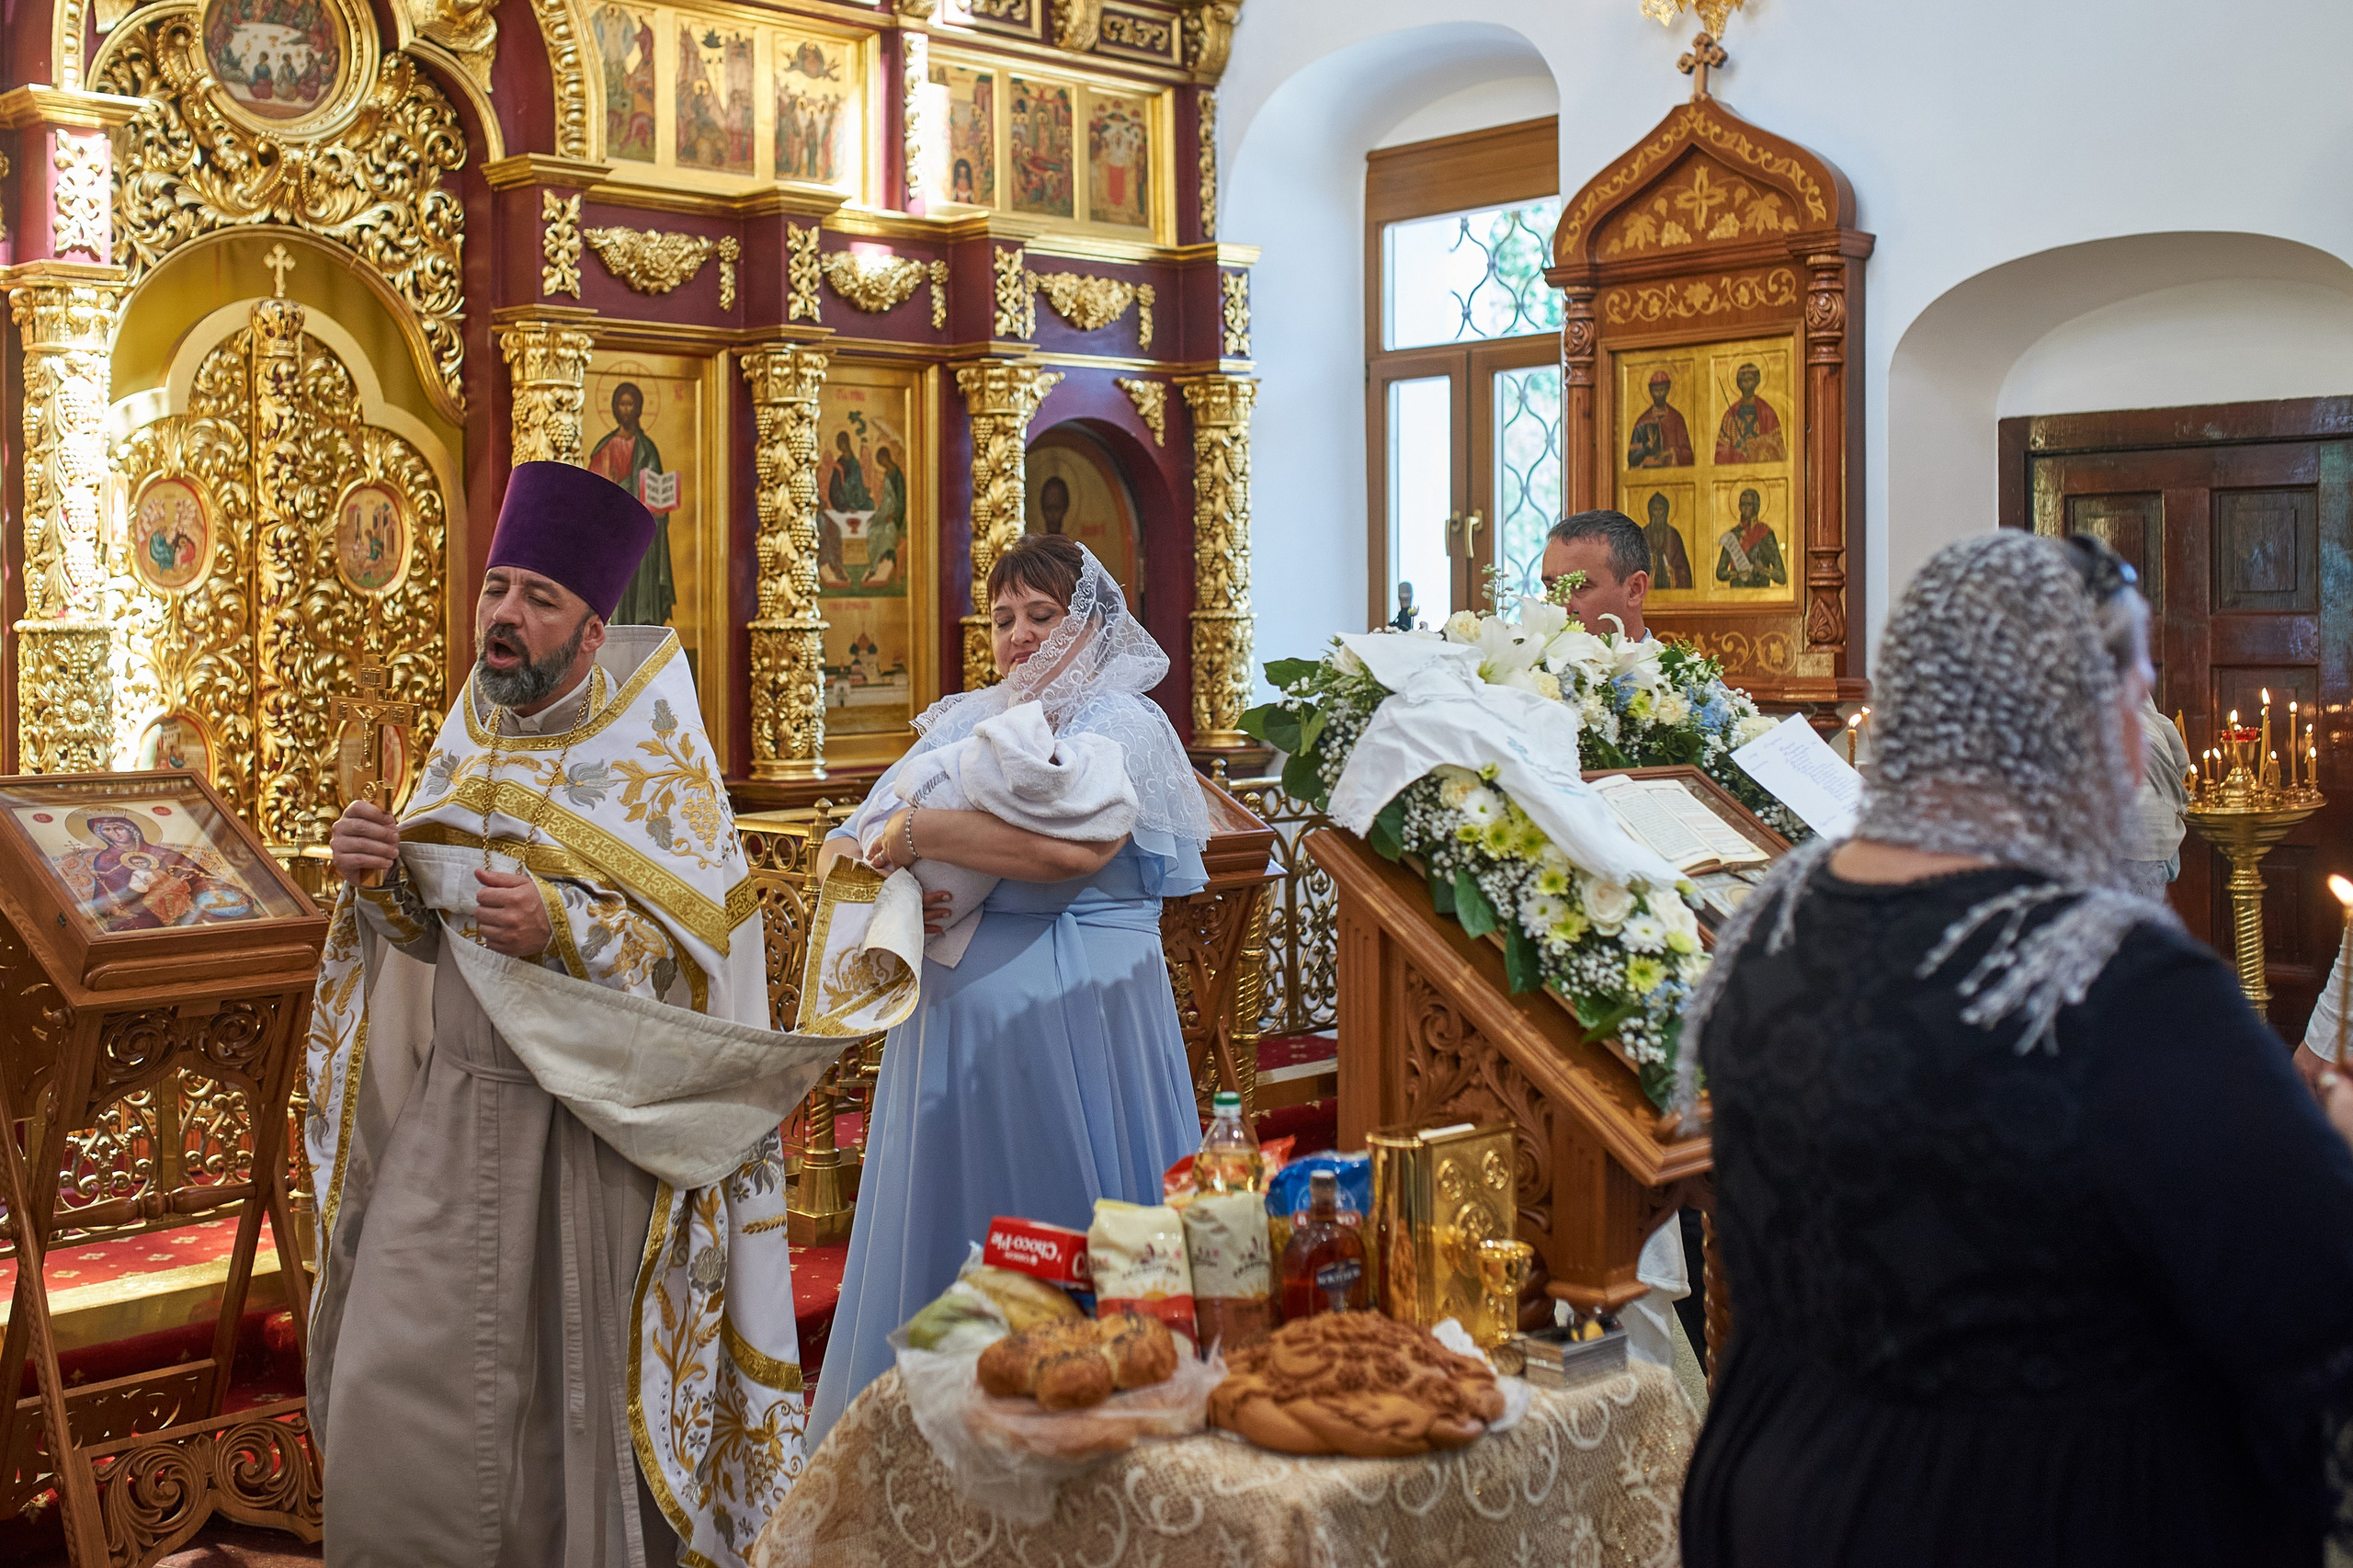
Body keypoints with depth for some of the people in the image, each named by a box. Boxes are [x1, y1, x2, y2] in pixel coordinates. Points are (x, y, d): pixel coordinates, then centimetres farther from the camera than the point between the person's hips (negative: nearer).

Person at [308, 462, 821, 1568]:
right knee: (396, 1391, 6)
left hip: (591, 1125, -5)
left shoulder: (653, 751, -8)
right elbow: (435, 932, 14)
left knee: (580, 1385, 3)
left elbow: (708, 947, -13)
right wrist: (381, 881, -6)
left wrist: (564, 928, -26)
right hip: (453, 1107, 5)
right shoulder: (467, 741, 8)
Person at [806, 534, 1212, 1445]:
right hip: (954, 1019, 6)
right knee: (945, 1228, 10)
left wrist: (917, 833, -16)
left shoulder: (1121, 723, -4)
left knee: (1067, 1245, 2)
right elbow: (843, 846, 12)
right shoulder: (963, 724, 14)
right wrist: (892, 887, -12)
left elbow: (1073, 845, -24)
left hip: (1073, 1022, -6)